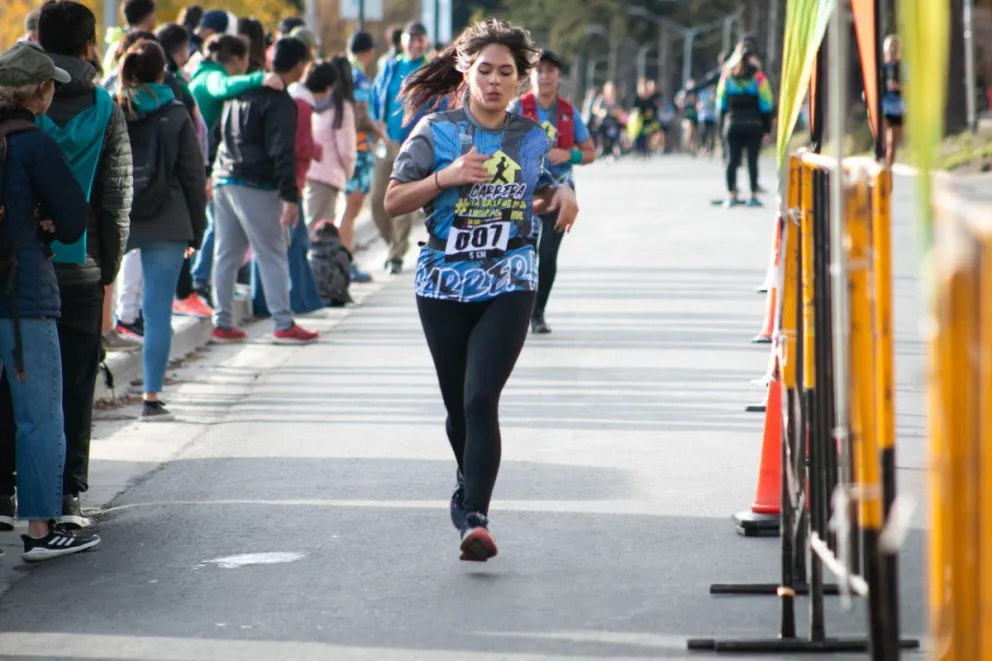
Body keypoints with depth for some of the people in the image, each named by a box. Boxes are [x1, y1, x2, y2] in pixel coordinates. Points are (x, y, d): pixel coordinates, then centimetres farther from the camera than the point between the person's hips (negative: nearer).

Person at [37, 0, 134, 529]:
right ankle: (66, 495, 6)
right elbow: (118, 198, 2)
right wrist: (109, 268, 11)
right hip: (79, 267, 0)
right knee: (74, 384, 7)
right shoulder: (105, 110, -1)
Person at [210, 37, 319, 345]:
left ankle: (222, 322, 11)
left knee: (226, 254, 10)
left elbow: (220, 134, 21)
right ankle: (284, 325, -2)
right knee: (273, 255, -3)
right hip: (255, 187, -8)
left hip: (223, 179, 8)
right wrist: (290, 196, -19)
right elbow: (282, 152, -18)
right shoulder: (280, 102, -11)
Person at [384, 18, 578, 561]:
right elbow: (393, 201, -3)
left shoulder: (531, 137, 6)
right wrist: (445, 176, -18)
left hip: (508, 288, 0)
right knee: (458, 406, 12)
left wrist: (561, 195, 0)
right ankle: (469, 483, 40)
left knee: (481, 399, -16)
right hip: (444, 286, 0)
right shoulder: (436, 132, -2)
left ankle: (474, 518, -19)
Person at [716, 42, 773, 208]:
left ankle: (731, 195, 5)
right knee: (752, 161, 0)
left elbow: (721, 102, 9)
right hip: (754, 125, -2)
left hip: (733, 124, 2)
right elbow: (766, 103, -4)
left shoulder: (728, 76, 5)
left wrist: (723, 123, 15)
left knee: (732, 160, 6)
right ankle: (753, 196, -1)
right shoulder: (758, 76, -4)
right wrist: (766, 127, 2)